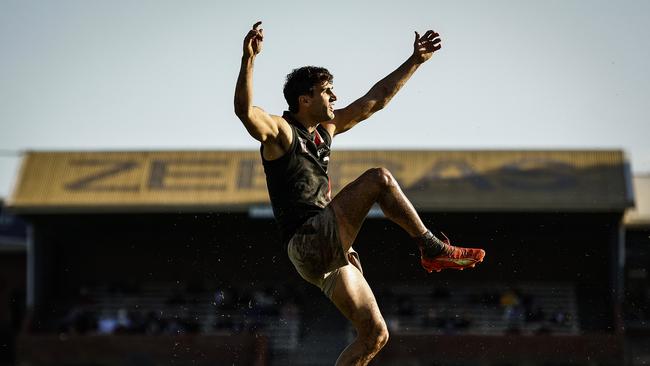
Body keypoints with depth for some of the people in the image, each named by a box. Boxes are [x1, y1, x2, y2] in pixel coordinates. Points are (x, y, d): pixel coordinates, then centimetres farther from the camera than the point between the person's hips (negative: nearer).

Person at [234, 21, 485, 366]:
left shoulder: (325, 128, 19)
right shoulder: (279, 130, -5)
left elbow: (374, 100, 24)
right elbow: (244, 109, -26)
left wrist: (415, 61, 23)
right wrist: (248, 59, -41)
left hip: (328, 256, 9)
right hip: (308, 243, -9)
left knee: (374, 335, 4)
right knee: (379, 178, -16)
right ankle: (433, 249, -9)